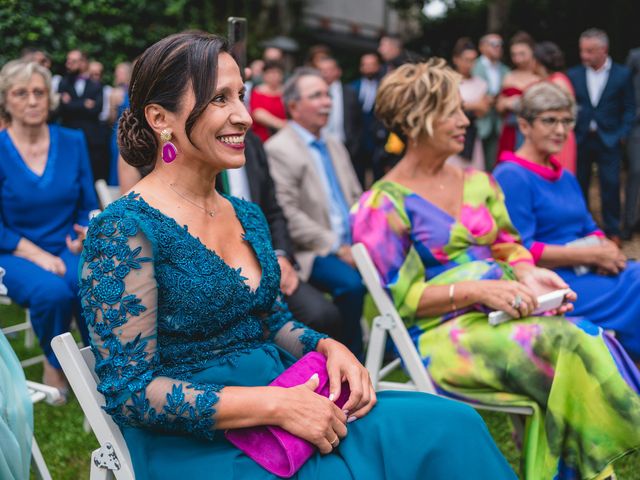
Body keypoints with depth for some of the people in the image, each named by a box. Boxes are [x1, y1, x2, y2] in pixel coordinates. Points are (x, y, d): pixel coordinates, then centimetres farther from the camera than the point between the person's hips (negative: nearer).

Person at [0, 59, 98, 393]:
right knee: (53, 292, -34)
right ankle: (54, 365, -5)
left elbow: (88, 206, 10)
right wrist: (40, 256, -17)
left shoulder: (72, 143, 5)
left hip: (68, 249, 2)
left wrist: (86, 232, -12)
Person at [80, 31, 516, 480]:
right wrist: (274, 405, -22)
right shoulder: (126, 229, -13)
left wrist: (328, 347, -3)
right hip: (196, 444, -7)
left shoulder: (248, 216, 11)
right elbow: (129, 391, -16)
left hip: (283, 398, 7)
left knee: (452, 426, -13)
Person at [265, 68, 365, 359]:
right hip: (313, 253, -7)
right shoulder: (278, 149, -6)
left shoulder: (335, 146, 20)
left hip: (351, 246, 7)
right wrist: (337, 248, -16)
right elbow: (287, 215, -14)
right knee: (350, 283, -31)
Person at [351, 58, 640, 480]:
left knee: (583, 345, -25)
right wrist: (475, 290, -19)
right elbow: (401, 299, -8)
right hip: (442, 335, -6)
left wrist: (528, 274, -7)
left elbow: (508, 246, 17)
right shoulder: (386, 204, -4)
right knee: (572, 344, -28)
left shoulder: (478, 183, 15)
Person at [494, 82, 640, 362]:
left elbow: (590, 230, 20)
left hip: (584, 274, 8)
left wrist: (606, 250, -5)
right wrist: (590, 255, -14)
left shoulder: (566, 178, 21)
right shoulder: (511, 177, -8)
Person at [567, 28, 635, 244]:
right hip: (580, 139, 2)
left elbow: (629, 107, 2)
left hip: (608, 140, -2)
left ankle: (612, 231, 8)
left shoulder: (622, 74, 1)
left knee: (610, 186, -3)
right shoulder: (573, 75, 5)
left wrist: (622, 133, -6)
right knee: (579, 186, 7)